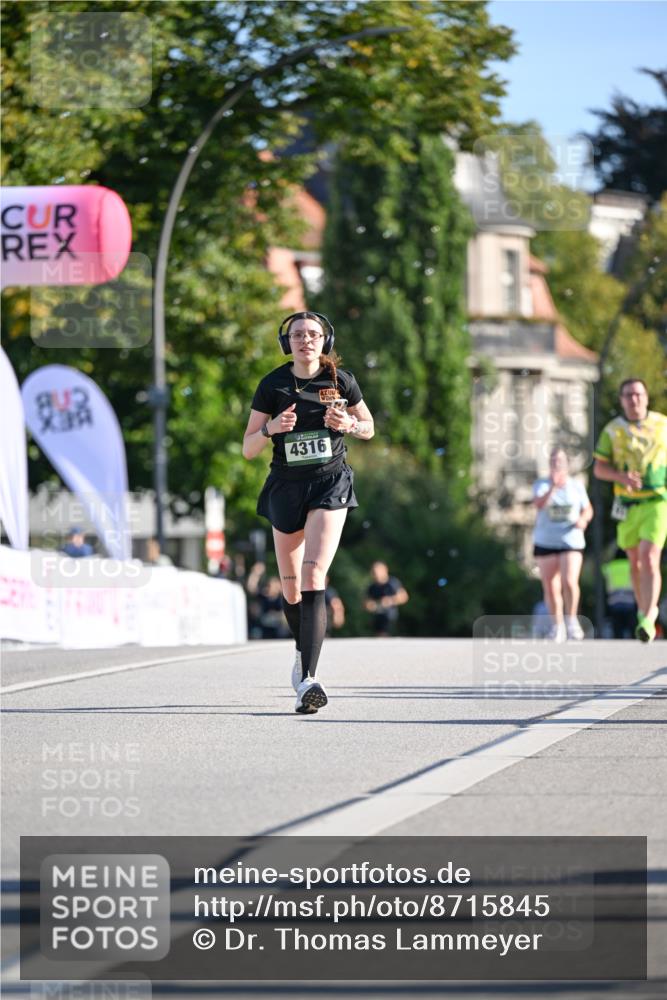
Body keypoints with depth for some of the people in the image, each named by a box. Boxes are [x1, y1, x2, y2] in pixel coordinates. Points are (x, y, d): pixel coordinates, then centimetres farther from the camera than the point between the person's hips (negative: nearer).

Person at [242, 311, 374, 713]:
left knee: (313, 578, -20)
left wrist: (348, 424, -10)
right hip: (286, 487, 2)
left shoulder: (341, 380, -1)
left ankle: (307, 679, -27)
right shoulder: (273, 386, -2)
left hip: (330, 485, -2)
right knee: (291, 588, 11)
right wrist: (271, 428, -21)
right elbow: (248, 449, -1)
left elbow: (369, 428, 12)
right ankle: (304, 651, 42)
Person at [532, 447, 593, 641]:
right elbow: (539, 504, -18)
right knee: (550, 588, 4)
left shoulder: (577, 485, 5)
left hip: (571, 542, 0)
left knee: (570, 582, -19)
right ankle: (557, 626, 18)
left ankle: (571, 619, -2)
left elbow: (588, 509, 12)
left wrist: (583, 519, -10)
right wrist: (553, 487, -32)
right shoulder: (541, 485, 0)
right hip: (545, 543, 0)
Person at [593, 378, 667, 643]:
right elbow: (599, 469, -1)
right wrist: (621, 476, -20)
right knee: (635, 561, 14)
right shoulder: (612, 430, -2)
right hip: (628, 506, 3)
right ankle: (645, 608, 37)